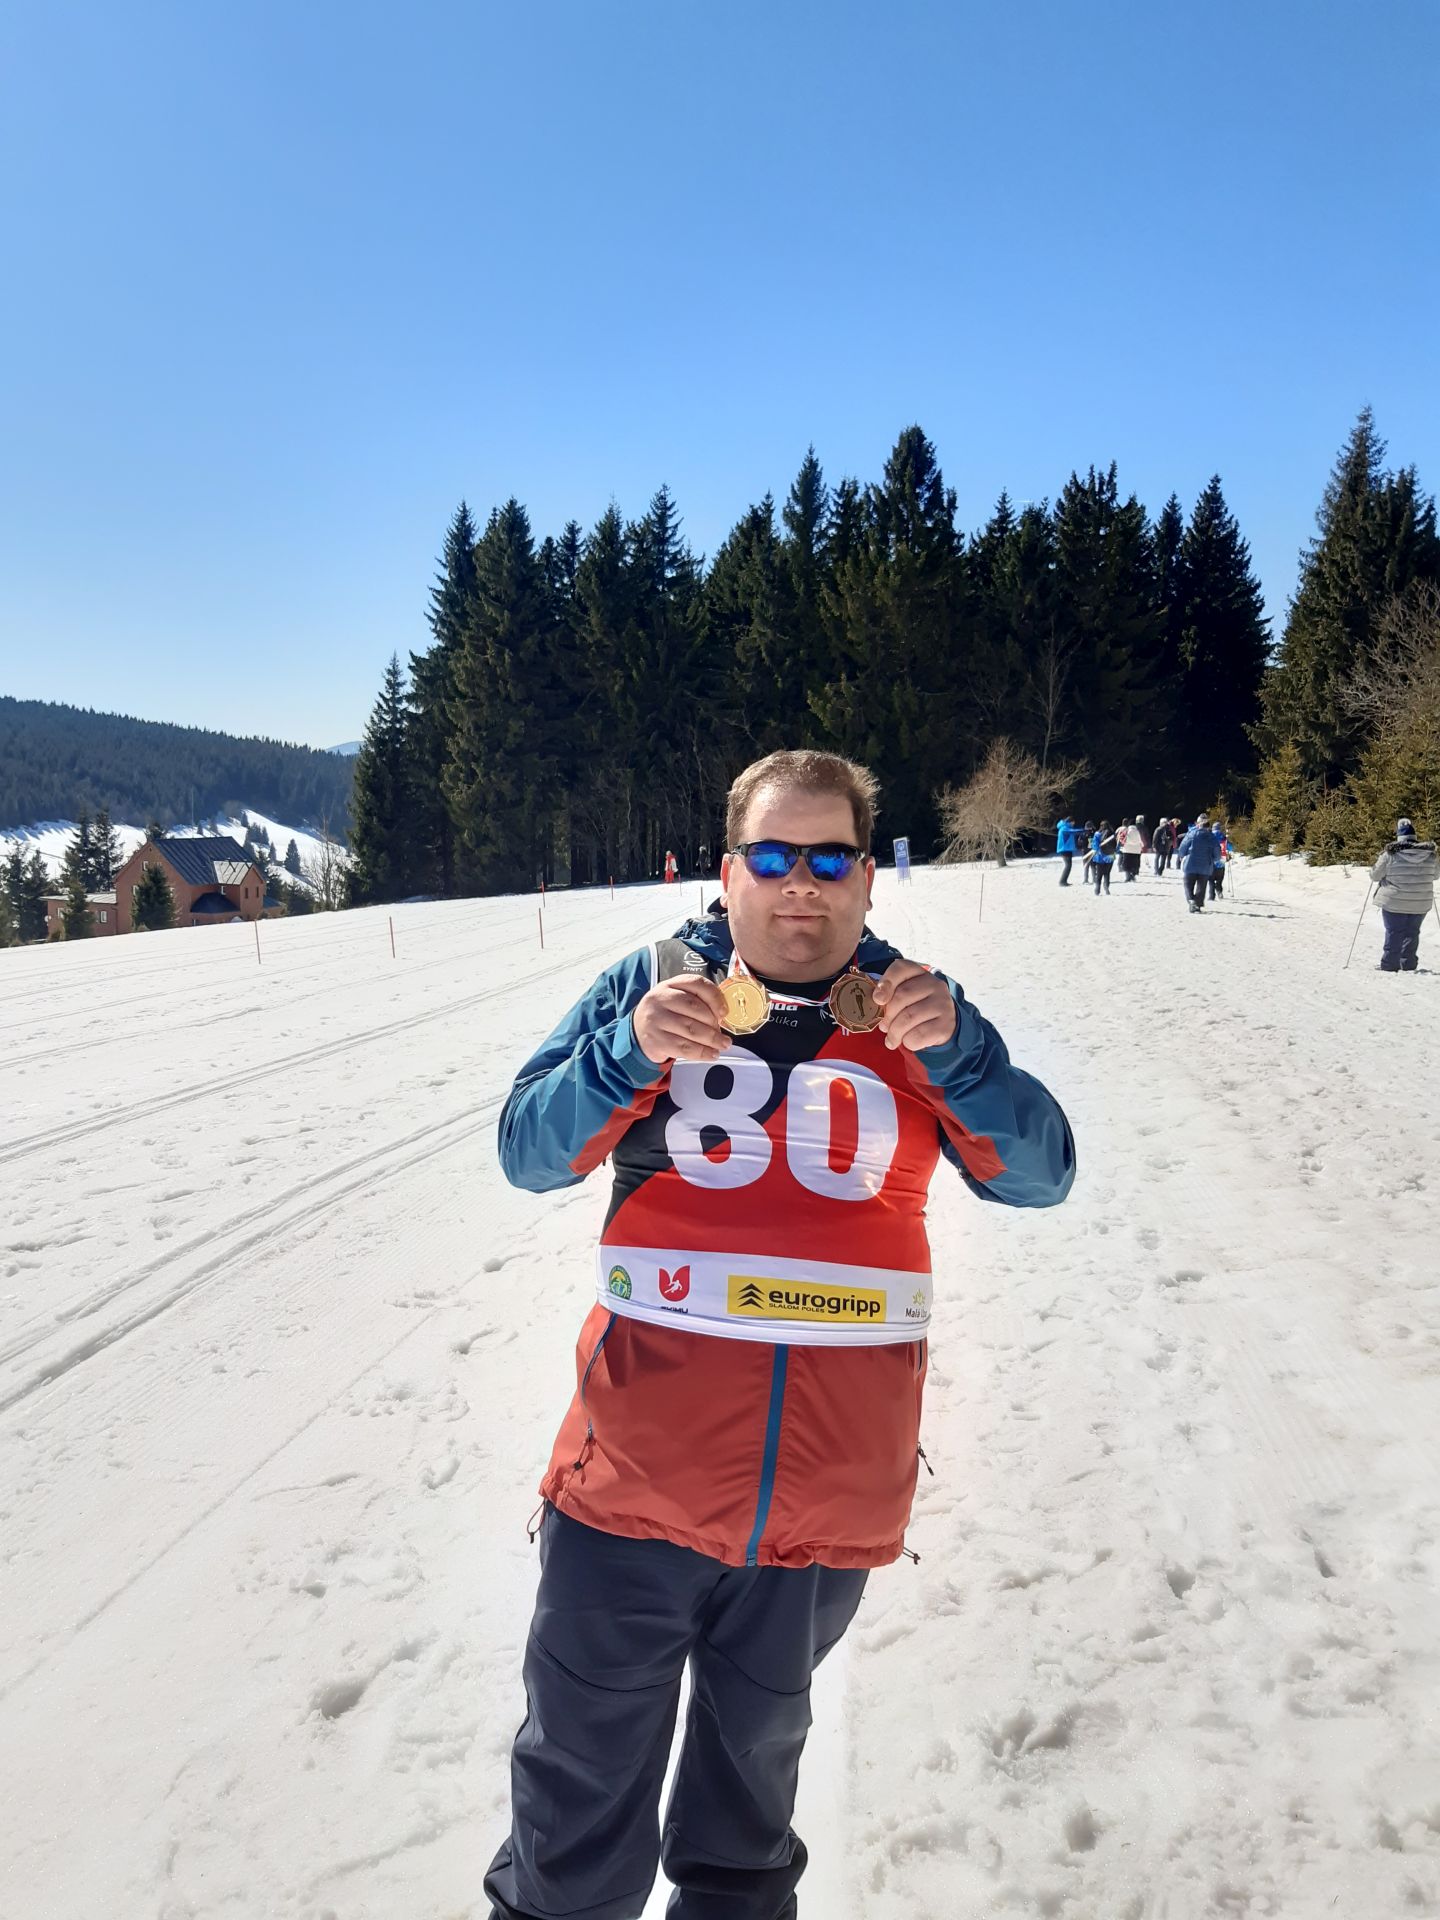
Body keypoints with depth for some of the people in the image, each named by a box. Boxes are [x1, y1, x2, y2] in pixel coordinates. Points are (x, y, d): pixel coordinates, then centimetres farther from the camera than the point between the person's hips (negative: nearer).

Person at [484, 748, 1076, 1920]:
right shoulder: (653, 982, -3)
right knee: (581, 1777, 13)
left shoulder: (914, 1008, 1)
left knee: (760, 1747, 26)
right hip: (638, 1475, -1)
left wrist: (953, 1051, -24)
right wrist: (631, 1051, -26)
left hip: (830, 1500, 2)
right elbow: (530, 1155, -8)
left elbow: (1039, 1174, -7)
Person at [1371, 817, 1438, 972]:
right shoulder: (1430, 854, -4)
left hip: (1394, 903, -2)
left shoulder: (1390, 854, -14)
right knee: (1411, 934, 16)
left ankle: (1389, 967, 12)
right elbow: (1435, 873, 12)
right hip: (1420, 905, 2)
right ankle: (1408, 966, 18)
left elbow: (1375, 875, -6)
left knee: (1393, 934, 9)